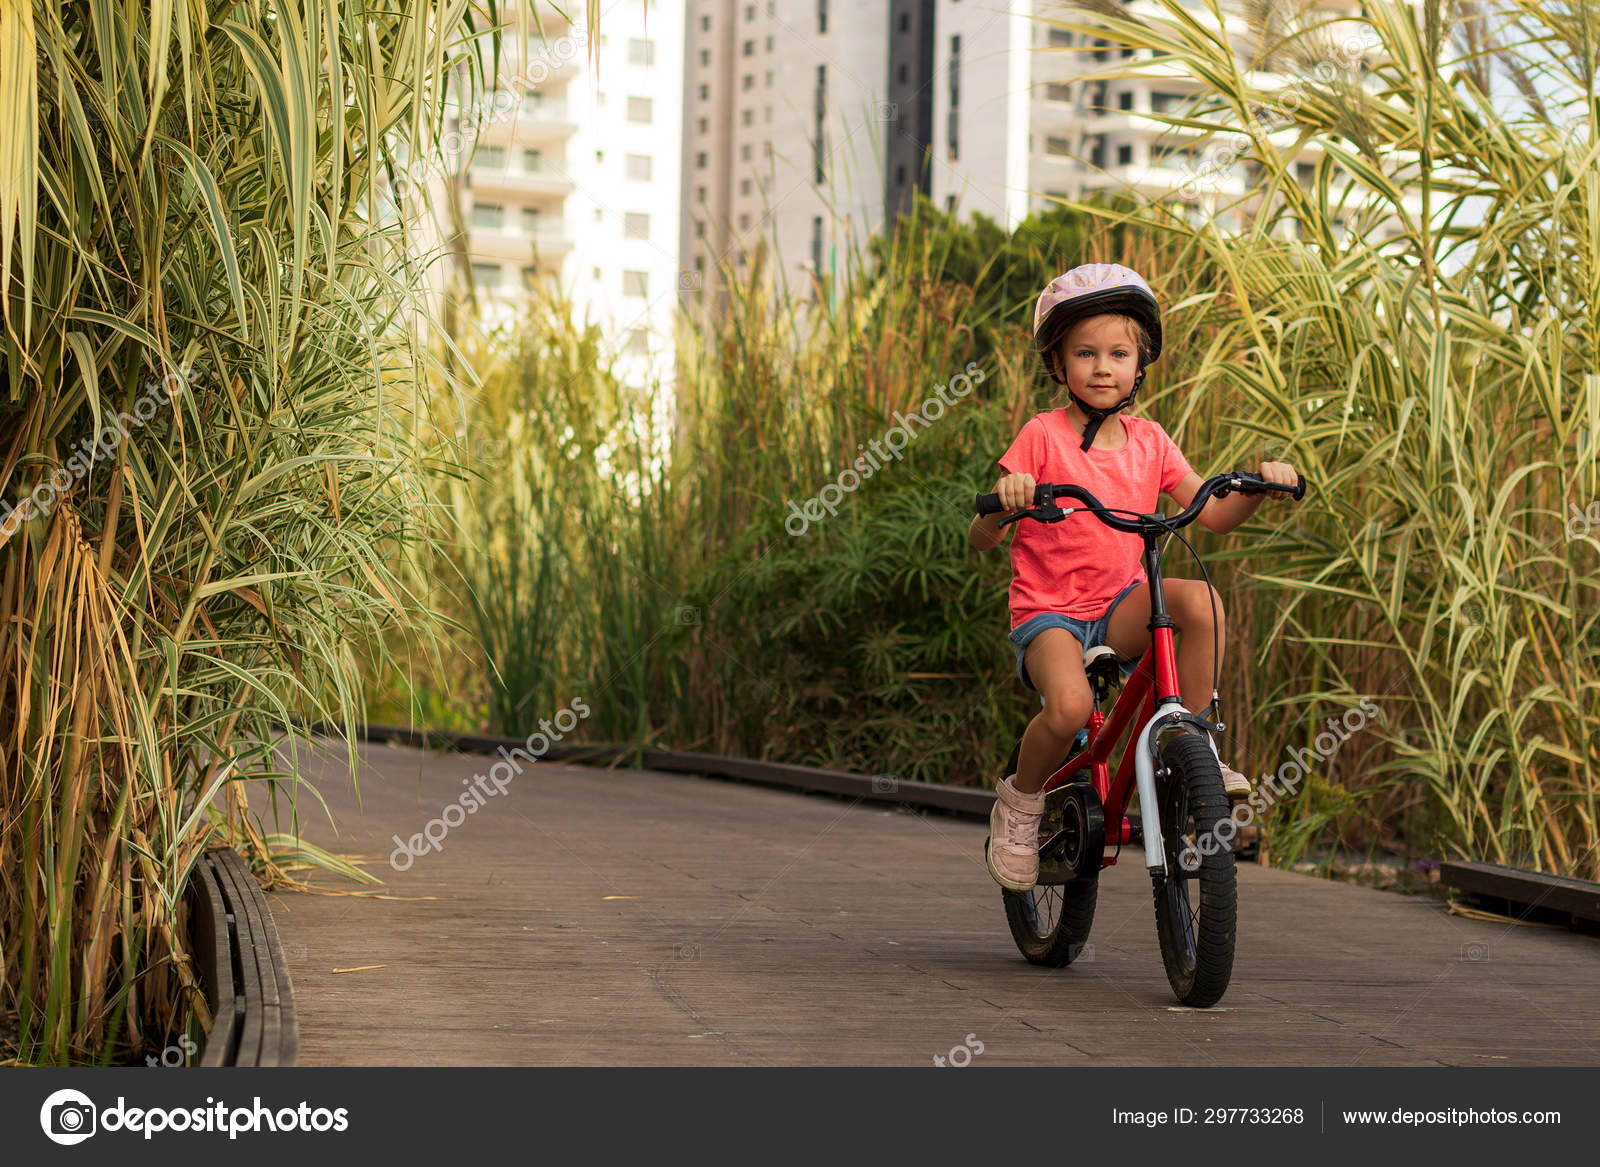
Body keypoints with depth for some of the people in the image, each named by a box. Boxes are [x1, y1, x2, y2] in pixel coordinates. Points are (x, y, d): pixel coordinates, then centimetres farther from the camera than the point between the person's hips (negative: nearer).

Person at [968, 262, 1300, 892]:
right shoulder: (1042, 437, -7)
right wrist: (1002, 503, -34)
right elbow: (981, 540, -11)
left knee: (1200, 598, -28)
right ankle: (1020, 802, -2)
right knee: (1070, 707, -34)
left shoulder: (1148, 442, 7)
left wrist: (1259, 486, -13)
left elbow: (1212, 514, 6)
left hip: (1121, 607, 4)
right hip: (1048, 610, -4)